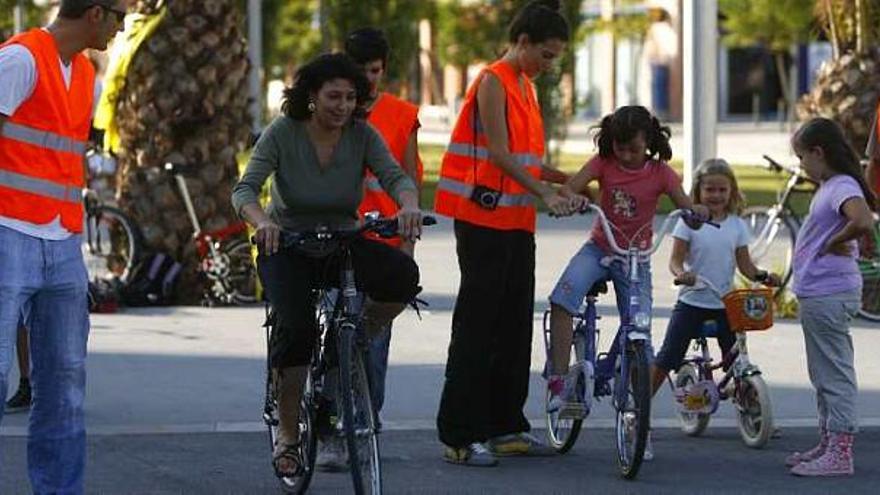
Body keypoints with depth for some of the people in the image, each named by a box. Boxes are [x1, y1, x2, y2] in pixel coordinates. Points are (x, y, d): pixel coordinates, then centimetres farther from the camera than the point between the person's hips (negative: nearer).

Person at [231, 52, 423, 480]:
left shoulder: (362, 135, -7)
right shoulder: (282, 133, -14)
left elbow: (395, 175, -20)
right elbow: (244, 189, -21)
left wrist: (408, 204, -44)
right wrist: (261, 222, -44)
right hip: (287, 248, -2)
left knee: (402, 275, -29)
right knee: (297, 324, -29)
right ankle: (287, 436, -11)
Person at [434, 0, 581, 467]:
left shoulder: (524, 86, 17)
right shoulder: (493, 82, -10)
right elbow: (499, 153, -17)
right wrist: (545, 195, -20)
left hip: (516, 221, 9)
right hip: (484, 217, -9)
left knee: (515, 323, 10)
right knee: (477, 324, -7)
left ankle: (505, 426, 18)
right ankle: (458, 434, -5)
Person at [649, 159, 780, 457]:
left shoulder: (737, 225, 5)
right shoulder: (689, 222, -4)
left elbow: (744, 264, 6)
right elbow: (676, 259, -8)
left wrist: (762, 276, -13)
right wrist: (681, 273, -30)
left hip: (724, 303, 2)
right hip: (692, 301, -2)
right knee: (666, 359, -4)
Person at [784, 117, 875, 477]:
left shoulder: (842, 188, -17)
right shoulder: (829, 187, 14)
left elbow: (863, 222, -34)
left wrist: (834, 243, -20)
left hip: (830, 295, -11)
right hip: (816, 294, 11)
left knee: (835, 375, -7)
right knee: (823, 376, 18)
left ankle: (840, 454, -4)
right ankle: (827, 445, 27)